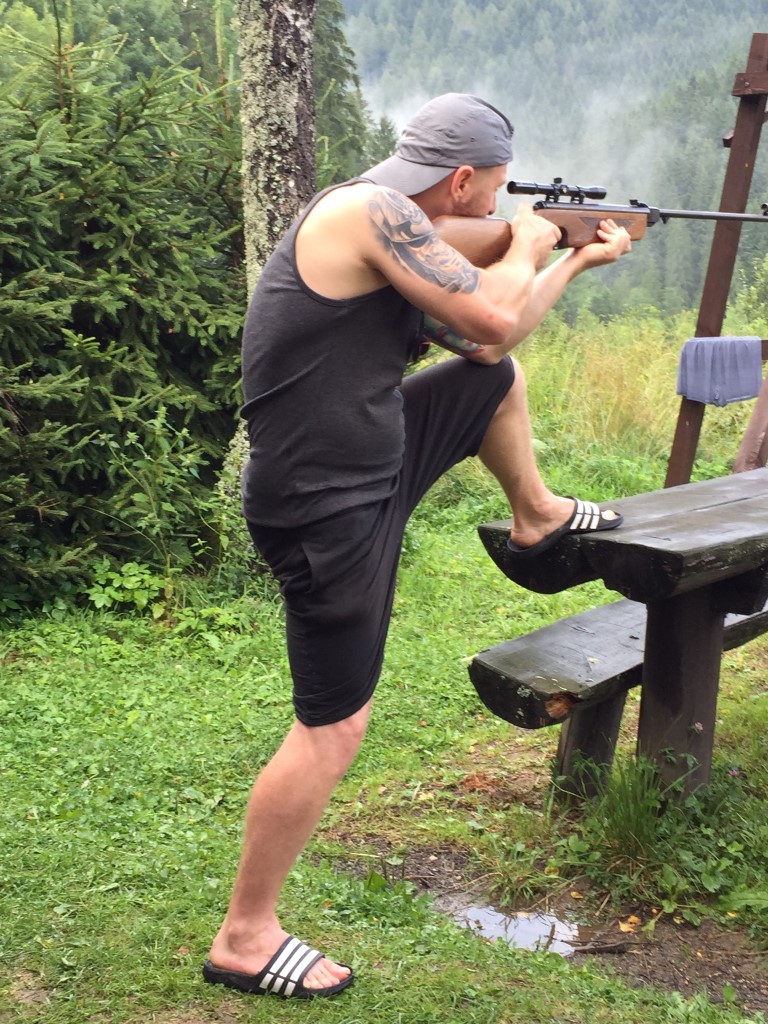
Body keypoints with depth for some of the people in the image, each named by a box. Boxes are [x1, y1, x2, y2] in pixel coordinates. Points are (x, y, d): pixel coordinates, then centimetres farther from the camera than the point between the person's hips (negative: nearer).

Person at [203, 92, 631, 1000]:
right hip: (326, 512, -9)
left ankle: (536, 516, 45)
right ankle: (244, 939, 12)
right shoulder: (373, 212, -19)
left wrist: (577, 261, 25)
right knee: (331, 731, -2)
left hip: (372, 465, 10)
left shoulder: (398, 236, 10)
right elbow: (494, 318, -23)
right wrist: (527, 248, -1)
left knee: (495, 377, 22)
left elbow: (480, 340, 18)